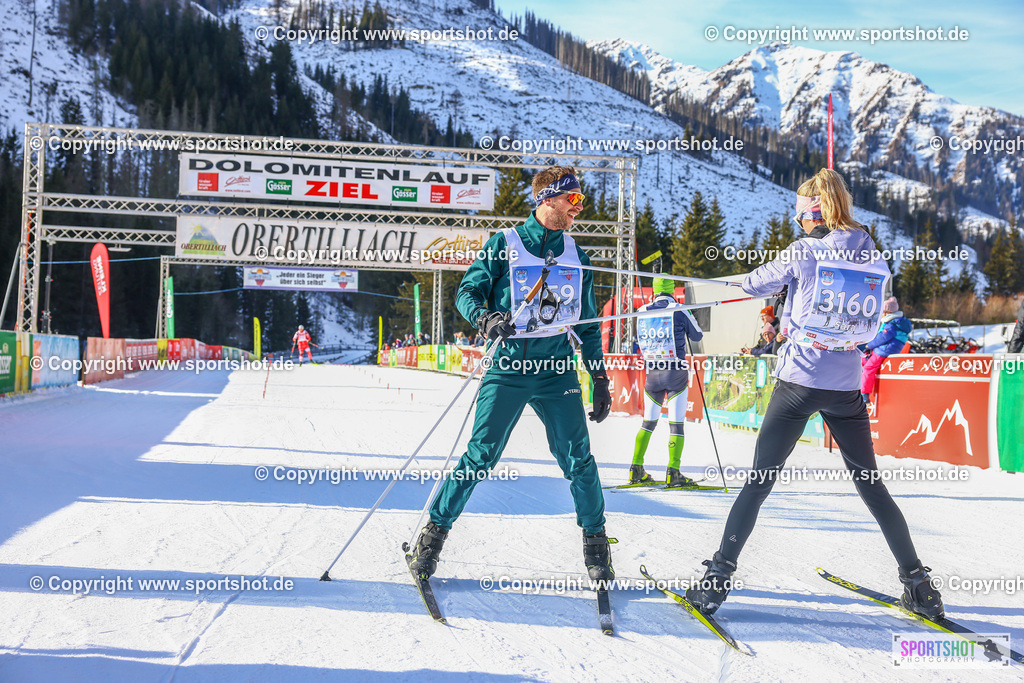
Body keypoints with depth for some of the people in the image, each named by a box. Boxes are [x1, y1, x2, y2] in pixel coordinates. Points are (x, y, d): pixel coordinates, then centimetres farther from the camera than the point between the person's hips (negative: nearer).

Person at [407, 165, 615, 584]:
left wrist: (601, 379, 14)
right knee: (480, 458, -5)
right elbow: (467, 291, -1)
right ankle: (435, 529, 11)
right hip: (509, 367, -3)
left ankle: (595, 540, 15)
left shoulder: (576, 257, 12)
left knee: (578, 459, -3)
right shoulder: (504, 245, 0)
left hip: (557, 370, 3)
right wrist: (484, 318, -23)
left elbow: (588, 326, 18)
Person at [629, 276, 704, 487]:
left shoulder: (642, 312, 3)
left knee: (648, 421, 13)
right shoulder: (679, 311, -8)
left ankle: (636, 470, 10)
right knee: (676, 423, 0)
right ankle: (673, 472, -5)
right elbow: (697, 336, 6)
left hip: (652, 373, 4)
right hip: (676, 374, -4)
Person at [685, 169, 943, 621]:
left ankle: (718, 579, -1)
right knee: (870, 484, 15)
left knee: (759, 482, 2)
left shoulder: (804, 251, -8)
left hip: (799, 380, -3)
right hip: (847, 385, 3)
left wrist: (785, 275, 23)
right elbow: (872, 323, 14)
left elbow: (752, 285, 3)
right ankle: (918, 583, 17)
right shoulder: (874, 258, 4)